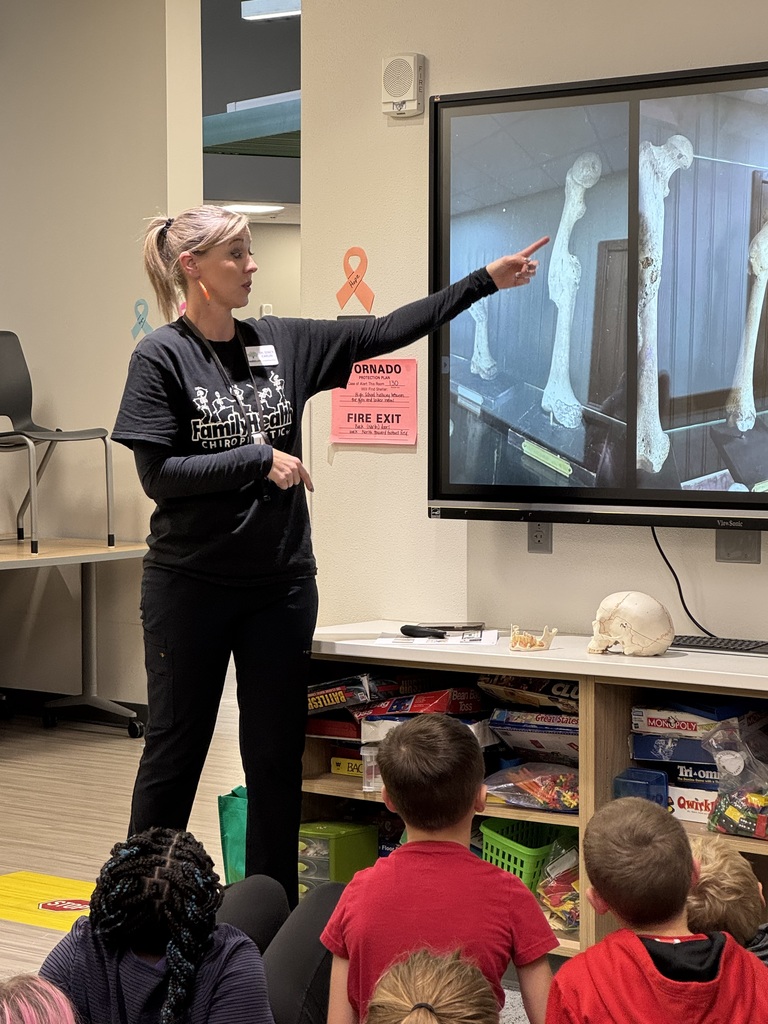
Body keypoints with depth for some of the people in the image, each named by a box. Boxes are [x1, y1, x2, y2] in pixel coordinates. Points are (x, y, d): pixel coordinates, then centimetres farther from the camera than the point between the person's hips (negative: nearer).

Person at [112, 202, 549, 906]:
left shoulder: (283, 343, 6)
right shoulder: (161, 357, -7)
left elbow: (384, 333, 6)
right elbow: (158, 475, -12)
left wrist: (485, 282, 3)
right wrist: (260, 459, -15)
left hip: (281, 583, 4)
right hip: (190, 584, -4)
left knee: (277, 756, 9)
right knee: (175, 749, 4)